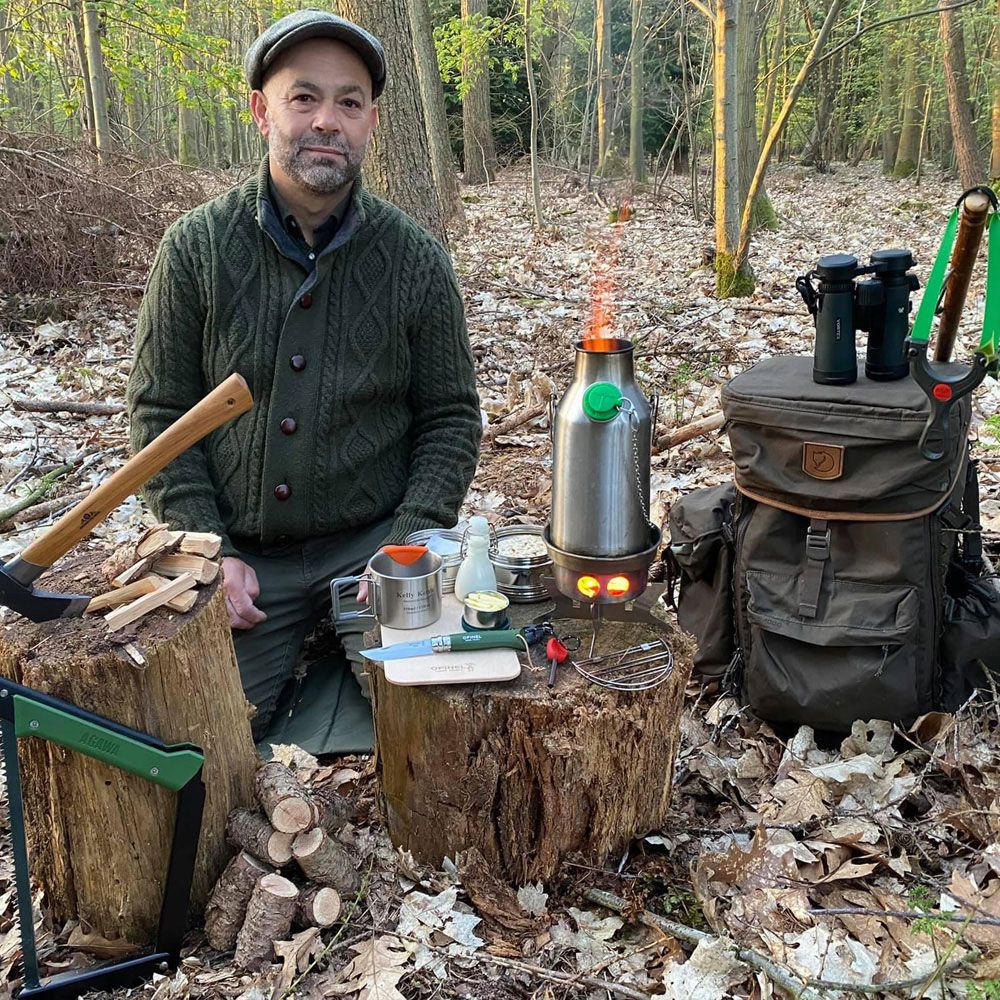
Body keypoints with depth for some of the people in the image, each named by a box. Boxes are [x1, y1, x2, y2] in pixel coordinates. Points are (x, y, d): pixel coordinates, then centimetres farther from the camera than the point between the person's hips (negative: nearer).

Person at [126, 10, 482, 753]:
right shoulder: (196, 247, -3)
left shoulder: (416, 259, -4)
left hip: (375, 540, 0)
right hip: (243, 555, 1)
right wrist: (209, 552, -10)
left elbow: (450, 418, 1)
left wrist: (408, 548, -12)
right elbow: (160, 413, 0)